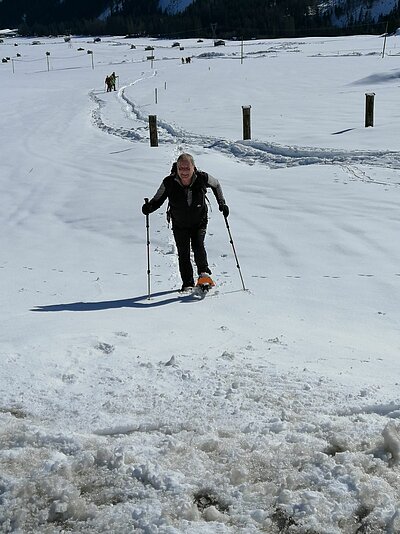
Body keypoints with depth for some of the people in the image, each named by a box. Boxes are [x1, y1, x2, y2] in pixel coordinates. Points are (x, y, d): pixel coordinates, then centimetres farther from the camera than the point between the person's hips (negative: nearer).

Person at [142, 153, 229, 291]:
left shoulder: (202, 178, -21)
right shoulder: (169, 183, -23)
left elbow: (216, 184, 2)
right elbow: (158, 200, -12)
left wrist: (222, 203, 0)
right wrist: (149, 207, -32)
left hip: (199, 222, 0)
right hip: (179, 225, 0)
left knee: (198, 245, -22)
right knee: (183, 254, 2)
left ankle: (204, 272, -4)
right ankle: (187, 283, 15)